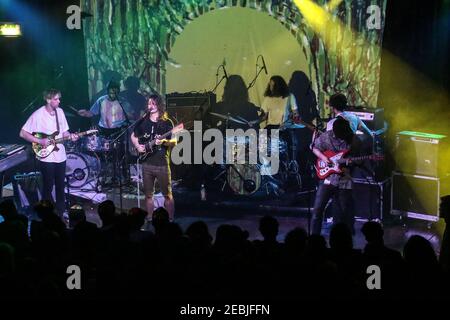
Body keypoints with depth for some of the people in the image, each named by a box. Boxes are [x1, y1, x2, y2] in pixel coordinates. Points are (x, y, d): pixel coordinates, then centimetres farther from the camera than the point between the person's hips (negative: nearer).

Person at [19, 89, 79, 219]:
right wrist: (40, 141, -19)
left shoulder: (60, 112, 4)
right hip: (46, 157, -6)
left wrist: (70, 136, -6)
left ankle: (60, 213, 24)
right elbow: (23, 133, -12)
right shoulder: (38, 115, -15)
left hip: (60, 155, 6)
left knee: (60, 186, 12)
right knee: (48, 187, 1)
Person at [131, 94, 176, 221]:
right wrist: (137, 146, 1)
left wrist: (164, 142, -23)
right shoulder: (143, 121, 8)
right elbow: (133, 136, 20)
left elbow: (174, 142, -3)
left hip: (162, 164, -4)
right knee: (148, 194, 9)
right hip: (147, 162, 4)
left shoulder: (166, 123, -1)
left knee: (167, 195, -2)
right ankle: (149, 220, 18)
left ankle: (170, 220, 4)